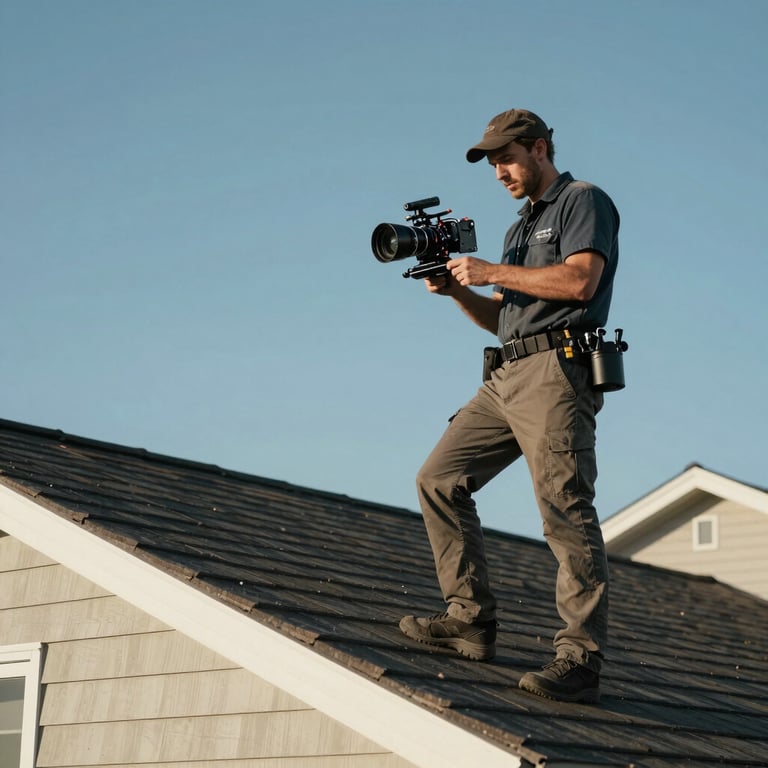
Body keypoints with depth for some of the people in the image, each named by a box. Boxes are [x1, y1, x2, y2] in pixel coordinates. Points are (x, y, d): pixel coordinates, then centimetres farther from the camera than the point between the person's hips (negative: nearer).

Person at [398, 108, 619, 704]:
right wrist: (459, 291, 8)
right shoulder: (523, 226, 28)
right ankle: (472, 620, 6)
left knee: (566, 510, -16)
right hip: (509, 374, 10)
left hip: (557, 369, -10)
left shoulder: (584, 202, 2)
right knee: (440, 480, 4)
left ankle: (580, 660, -18)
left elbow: (579, 279, -16)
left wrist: (491, 272, -10)